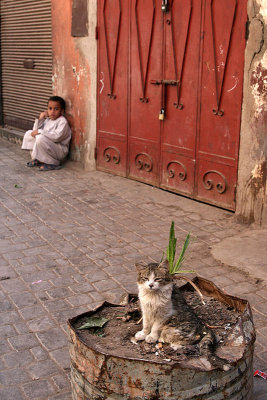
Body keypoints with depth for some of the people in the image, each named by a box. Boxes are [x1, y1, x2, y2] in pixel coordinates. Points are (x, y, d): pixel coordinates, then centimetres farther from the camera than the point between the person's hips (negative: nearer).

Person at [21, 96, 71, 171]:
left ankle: (53, 164, -18)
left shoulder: (62, 121, -14)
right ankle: (37, 159, 4)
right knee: (29, 133, 6)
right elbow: (35, 131, 12)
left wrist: (40, 132, -24)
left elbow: (57, 137, -29)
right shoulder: (47, 120, 10)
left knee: (40, 138, -32)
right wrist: (40, 119, 0)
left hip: (60, 151, -8)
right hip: (47, 148, 9)